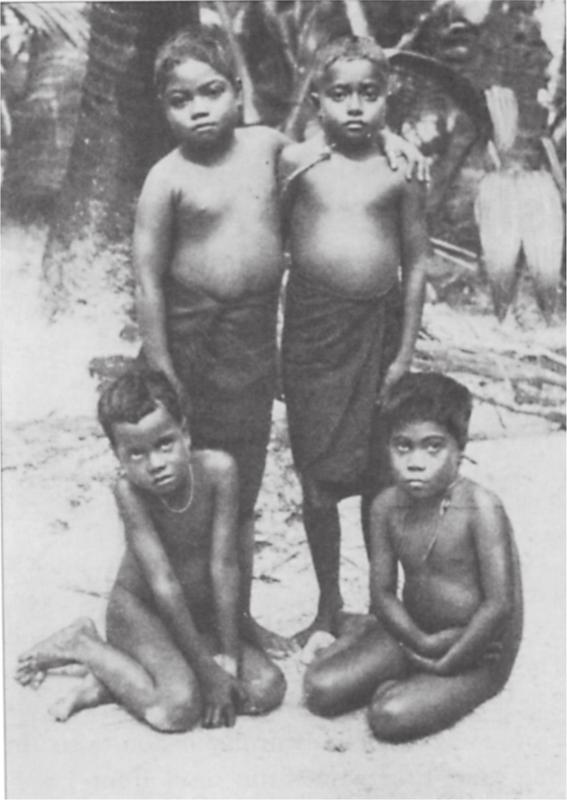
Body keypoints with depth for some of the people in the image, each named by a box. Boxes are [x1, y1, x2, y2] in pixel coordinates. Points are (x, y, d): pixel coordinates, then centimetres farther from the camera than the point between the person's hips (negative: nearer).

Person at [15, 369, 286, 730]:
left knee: (268, 689, -11)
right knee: (178, 709, -26)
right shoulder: (129, 490, -26)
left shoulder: (218, 468, -22)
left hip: (202, 615, 5)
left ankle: (113, 685, -5)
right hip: (139, 609, -4)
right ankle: (81, 644, 1)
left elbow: (224, 568, -18)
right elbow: (164, 584, -26)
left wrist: (228, 657, -17)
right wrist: (207, 671, -24)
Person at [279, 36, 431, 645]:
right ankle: (328, 607, 27)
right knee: (317, 484, 7)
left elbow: (415, 262, 3)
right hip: (311, 329, 0)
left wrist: (406, 349, 0)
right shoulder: (295, 162, 1)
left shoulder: (400, 172, 1)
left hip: (377, 328, 0)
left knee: (379, 480, 8)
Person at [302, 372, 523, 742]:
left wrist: (445, 664, -16)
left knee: (391, 717, -25)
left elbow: (499, 605, -23)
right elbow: (382, 592, 0)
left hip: (477, 651, -5)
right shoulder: (386, 506, -6)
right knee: (321, 690, -9)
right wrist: (425, 643, -15)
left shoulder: (480, 507, -23)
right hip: (414, 633, 5)